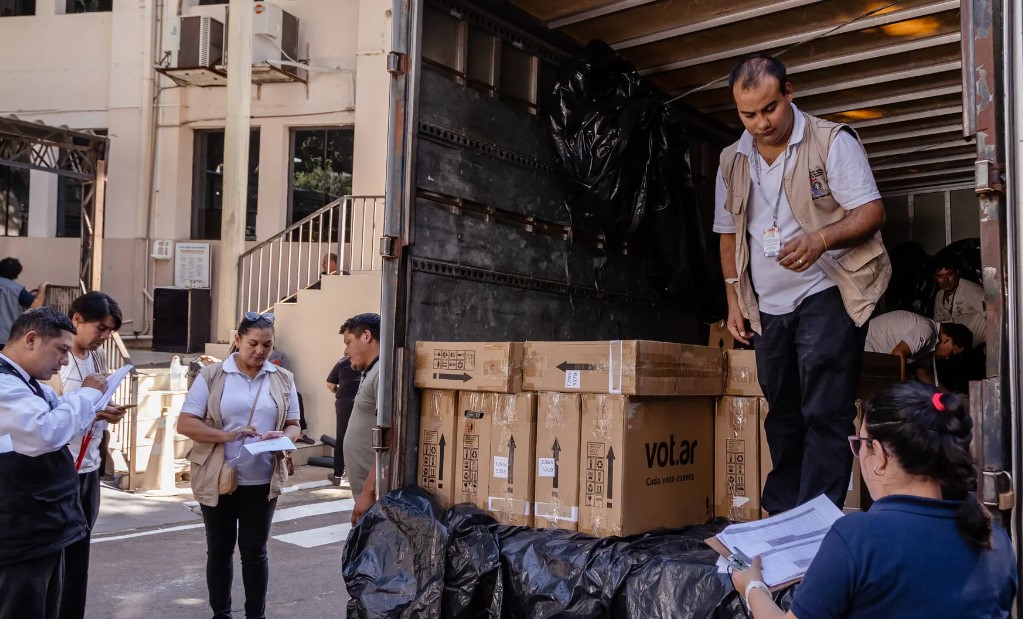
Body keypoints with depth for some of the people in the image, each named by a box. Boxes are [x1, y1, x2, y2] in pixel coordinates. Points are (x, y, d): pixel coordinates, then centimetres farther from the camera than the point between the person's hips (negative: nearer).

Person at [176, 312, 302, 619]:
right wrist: (227, 436, -22)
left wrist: (283, 437, -15)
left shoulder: (283, 379, 4)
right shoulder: (212, 375, -3)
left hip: (262, 481, 1)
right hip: (217, 479, -1)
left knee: (255, 551, 9)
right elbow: (185, 423, -8)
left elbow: (293, 425, 9)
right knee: (219, 550, 12)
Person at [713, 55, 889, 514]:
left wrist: (820, 239, -30)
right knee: (782, 417, 14)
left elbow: (871, 211, -11)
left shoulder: (832, 142, -6)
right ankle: (781, 518, 25)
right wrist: (734, 300, 12)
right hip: (768, 307, 6)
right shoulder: (732, 161, 9)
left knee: (825, 416, -9)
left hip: (827, 295, -5)